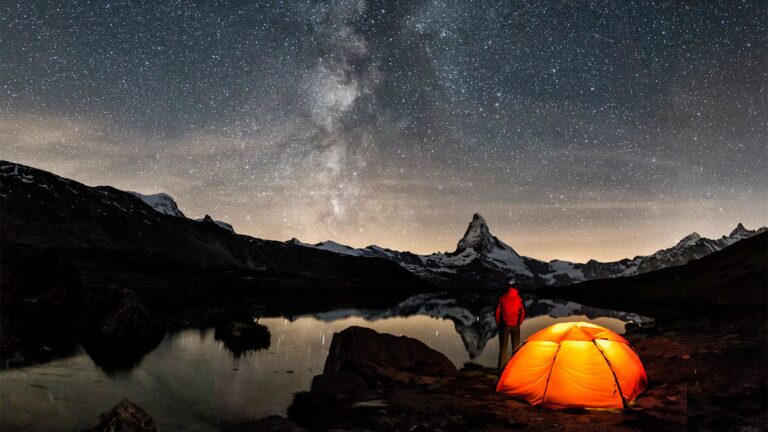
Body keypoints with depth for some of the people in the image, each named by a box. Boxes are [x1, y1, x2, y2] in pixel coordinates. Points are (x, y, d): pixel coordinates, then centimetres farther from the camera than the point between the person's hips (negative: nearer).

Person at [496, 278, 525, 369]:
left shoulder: (502, 298, -8)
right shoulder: (519, 298, -4)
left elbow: (497, 312, -3)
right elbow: (523, 313, 0)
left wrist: (498, 324, 10)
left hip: (505, 325, -1)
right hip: (515, 325, 1)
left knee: (503, 347, 6)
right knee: (516, 347, 12)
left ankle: (501, 368, 7)